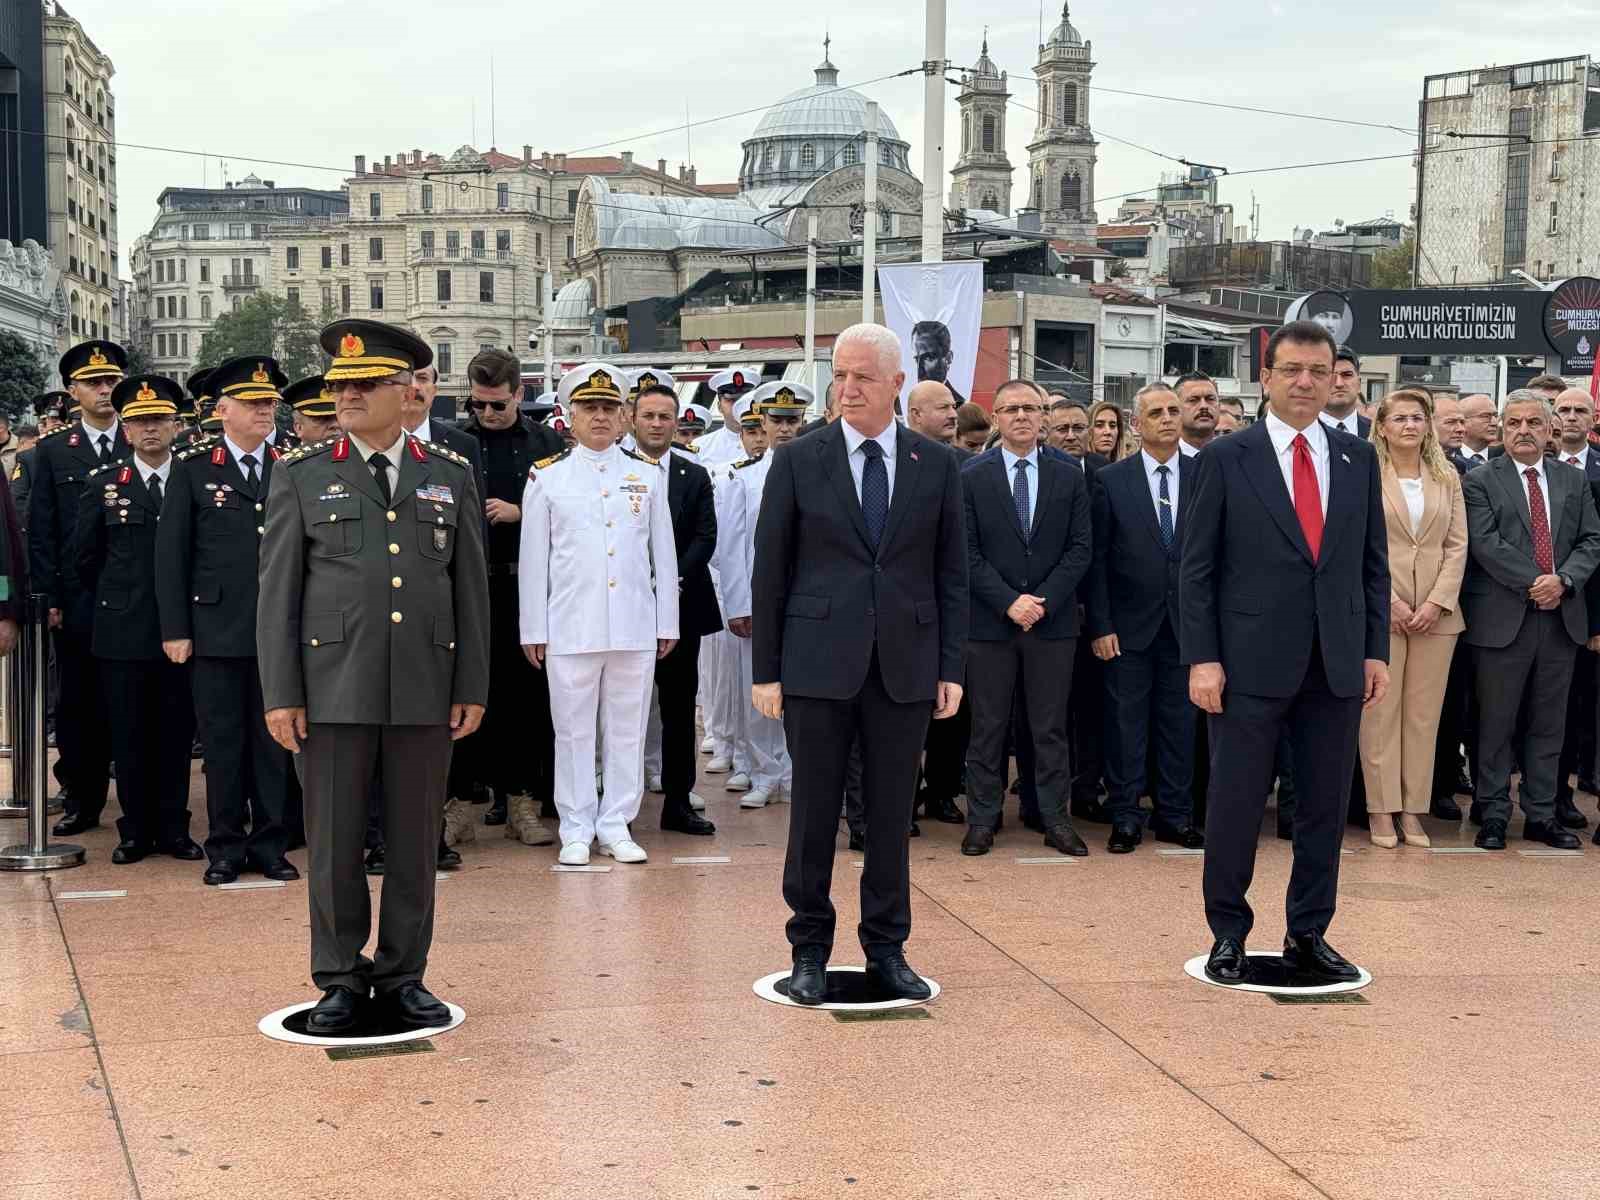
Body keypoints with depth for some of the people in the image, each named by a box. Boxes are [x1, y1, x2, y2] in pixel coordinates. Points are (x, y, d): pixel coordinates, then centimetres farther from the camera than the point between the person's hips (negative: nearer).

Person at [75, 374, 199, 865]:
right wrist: (117, 600, 12)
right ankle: (135, 830, 15)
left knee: (176, 733, 6)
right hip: (122, 631, 0)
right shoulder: (103, 484, 3)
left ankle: (173, 828, 15)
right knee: (129, 735, 6)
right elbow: (86, 557, 10)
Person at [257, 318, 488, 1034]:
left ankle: (402, 977, 20)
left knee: (416, 840, 7)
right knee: (334, 841, 3)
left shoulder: (451, 476, 9)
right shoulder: (302, 475, 4)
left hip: (425, 690, 1)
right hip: (333, 689, -1)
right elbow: (277, 591, 2)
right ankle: (341, 980, 17)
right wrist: (280, 694, -5)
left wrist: (472, 688, 4)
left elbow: (471, 589, 9)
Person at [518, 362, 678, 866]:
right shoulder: (546, 477, 4)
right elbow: (533, 559, 4)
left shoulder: (648, 475, 8)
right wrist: (533, 630, 1)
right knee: (574, 730, 3)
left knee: (628, 729, 6)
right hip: (571, 628, -1)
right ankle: (576, 831, 12)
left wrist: (667, 623, 7)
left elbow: (663, 554, 10)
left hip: (635, 626, 2)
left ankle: (616, 825, 15)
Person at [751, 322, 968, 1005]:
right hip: (818, 664, -1)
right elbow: (770, 571, 1)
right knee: (813, 811, 4)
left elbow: (951, 573, 8)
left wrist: (951, 667, 2)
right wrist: (765, 669, -2)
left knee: (891, 814, 7)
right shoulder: (798, 461, 1)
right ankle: (810, 950, 16)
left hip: (905, 666, 1)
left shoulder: (936, 466, 6)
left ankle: (887, 948, 19)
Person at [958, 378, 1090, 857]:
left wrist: (1042, 601, -10)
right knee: (988, 726, 4)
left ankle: (1055, 818, 12)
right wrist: (1009, 601, -13)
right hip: (990, 621, -1)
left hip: (1053, 620, 1)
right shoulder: (971, 477, 1)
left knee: (1051, 727, 6)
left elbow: (1079, 549, 2)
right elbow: (967, 552, -4)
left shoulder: (1069, 478, 7)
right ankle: (982, 819, 11)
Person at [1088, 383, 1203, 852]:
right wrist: (1100, 625, -6)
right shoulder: (1110, 480, 0)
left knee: (1179, 722, 8)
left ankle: (1175, 815, 18)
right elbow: (1097, 560, -1)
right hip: (1130, 625, -1)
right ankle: (1125, 817, 12)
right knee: (1126, 722, 3)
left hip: (1187, 623, 1)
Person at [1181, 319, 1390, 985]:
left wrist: (1376, 650, 6)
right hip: (1251, 662, -3)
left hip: (1337, 665, 4)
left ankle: (1308, 935, 22)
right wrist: (1202, 658, -9)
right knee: (1235, 803, 3)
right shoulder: (1224, 458, -2)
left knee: (1325, 805, 9)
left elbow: (1373, 563, 12)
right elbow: (1196, 568, -3)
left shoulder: (1358, 458, 9)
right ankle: (1228, 936, 17)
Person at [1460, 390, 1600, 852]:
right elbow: (1485, 543, -10)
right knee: (1496, 723, 2)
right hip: (1504, 618, -4)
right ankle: (1494, 816, 10)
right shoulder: (1480, 481, 0)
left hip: (1562, 617, 4)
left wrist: (1563, 579, -10)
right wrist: (1533, 582, -16)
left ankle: (1542, 815, 16)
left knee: (1548, 723, 9)